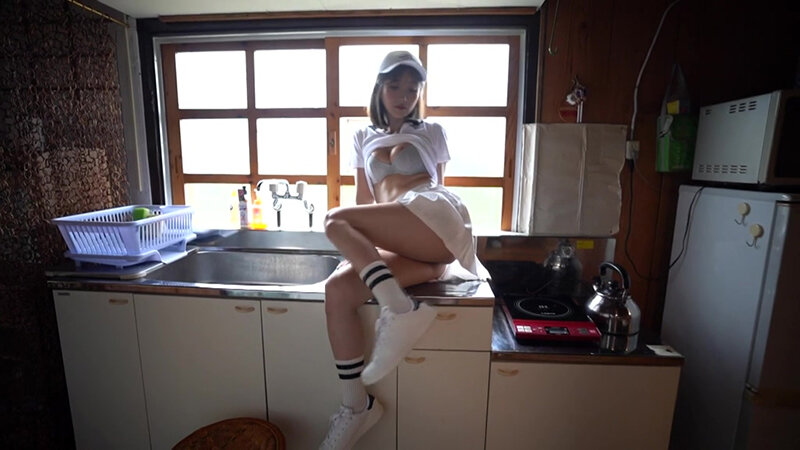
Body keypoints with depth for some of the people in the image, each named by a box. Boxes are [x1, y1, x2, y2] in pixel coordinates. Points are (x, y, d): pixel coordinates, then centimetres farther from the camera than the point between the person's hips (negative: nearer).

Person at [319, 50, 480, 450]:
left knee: (336, 222, -21)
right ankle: (356, 406, -10)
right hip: (392, 242, 4)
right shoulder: (363, 138, 27)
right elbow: (364, 199, 22)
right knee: (337, 289, -21)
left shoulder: (432, 133, 20)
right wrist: (362, 244, 8)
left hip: (432, 222, -3)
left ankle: (398, 308, -30)